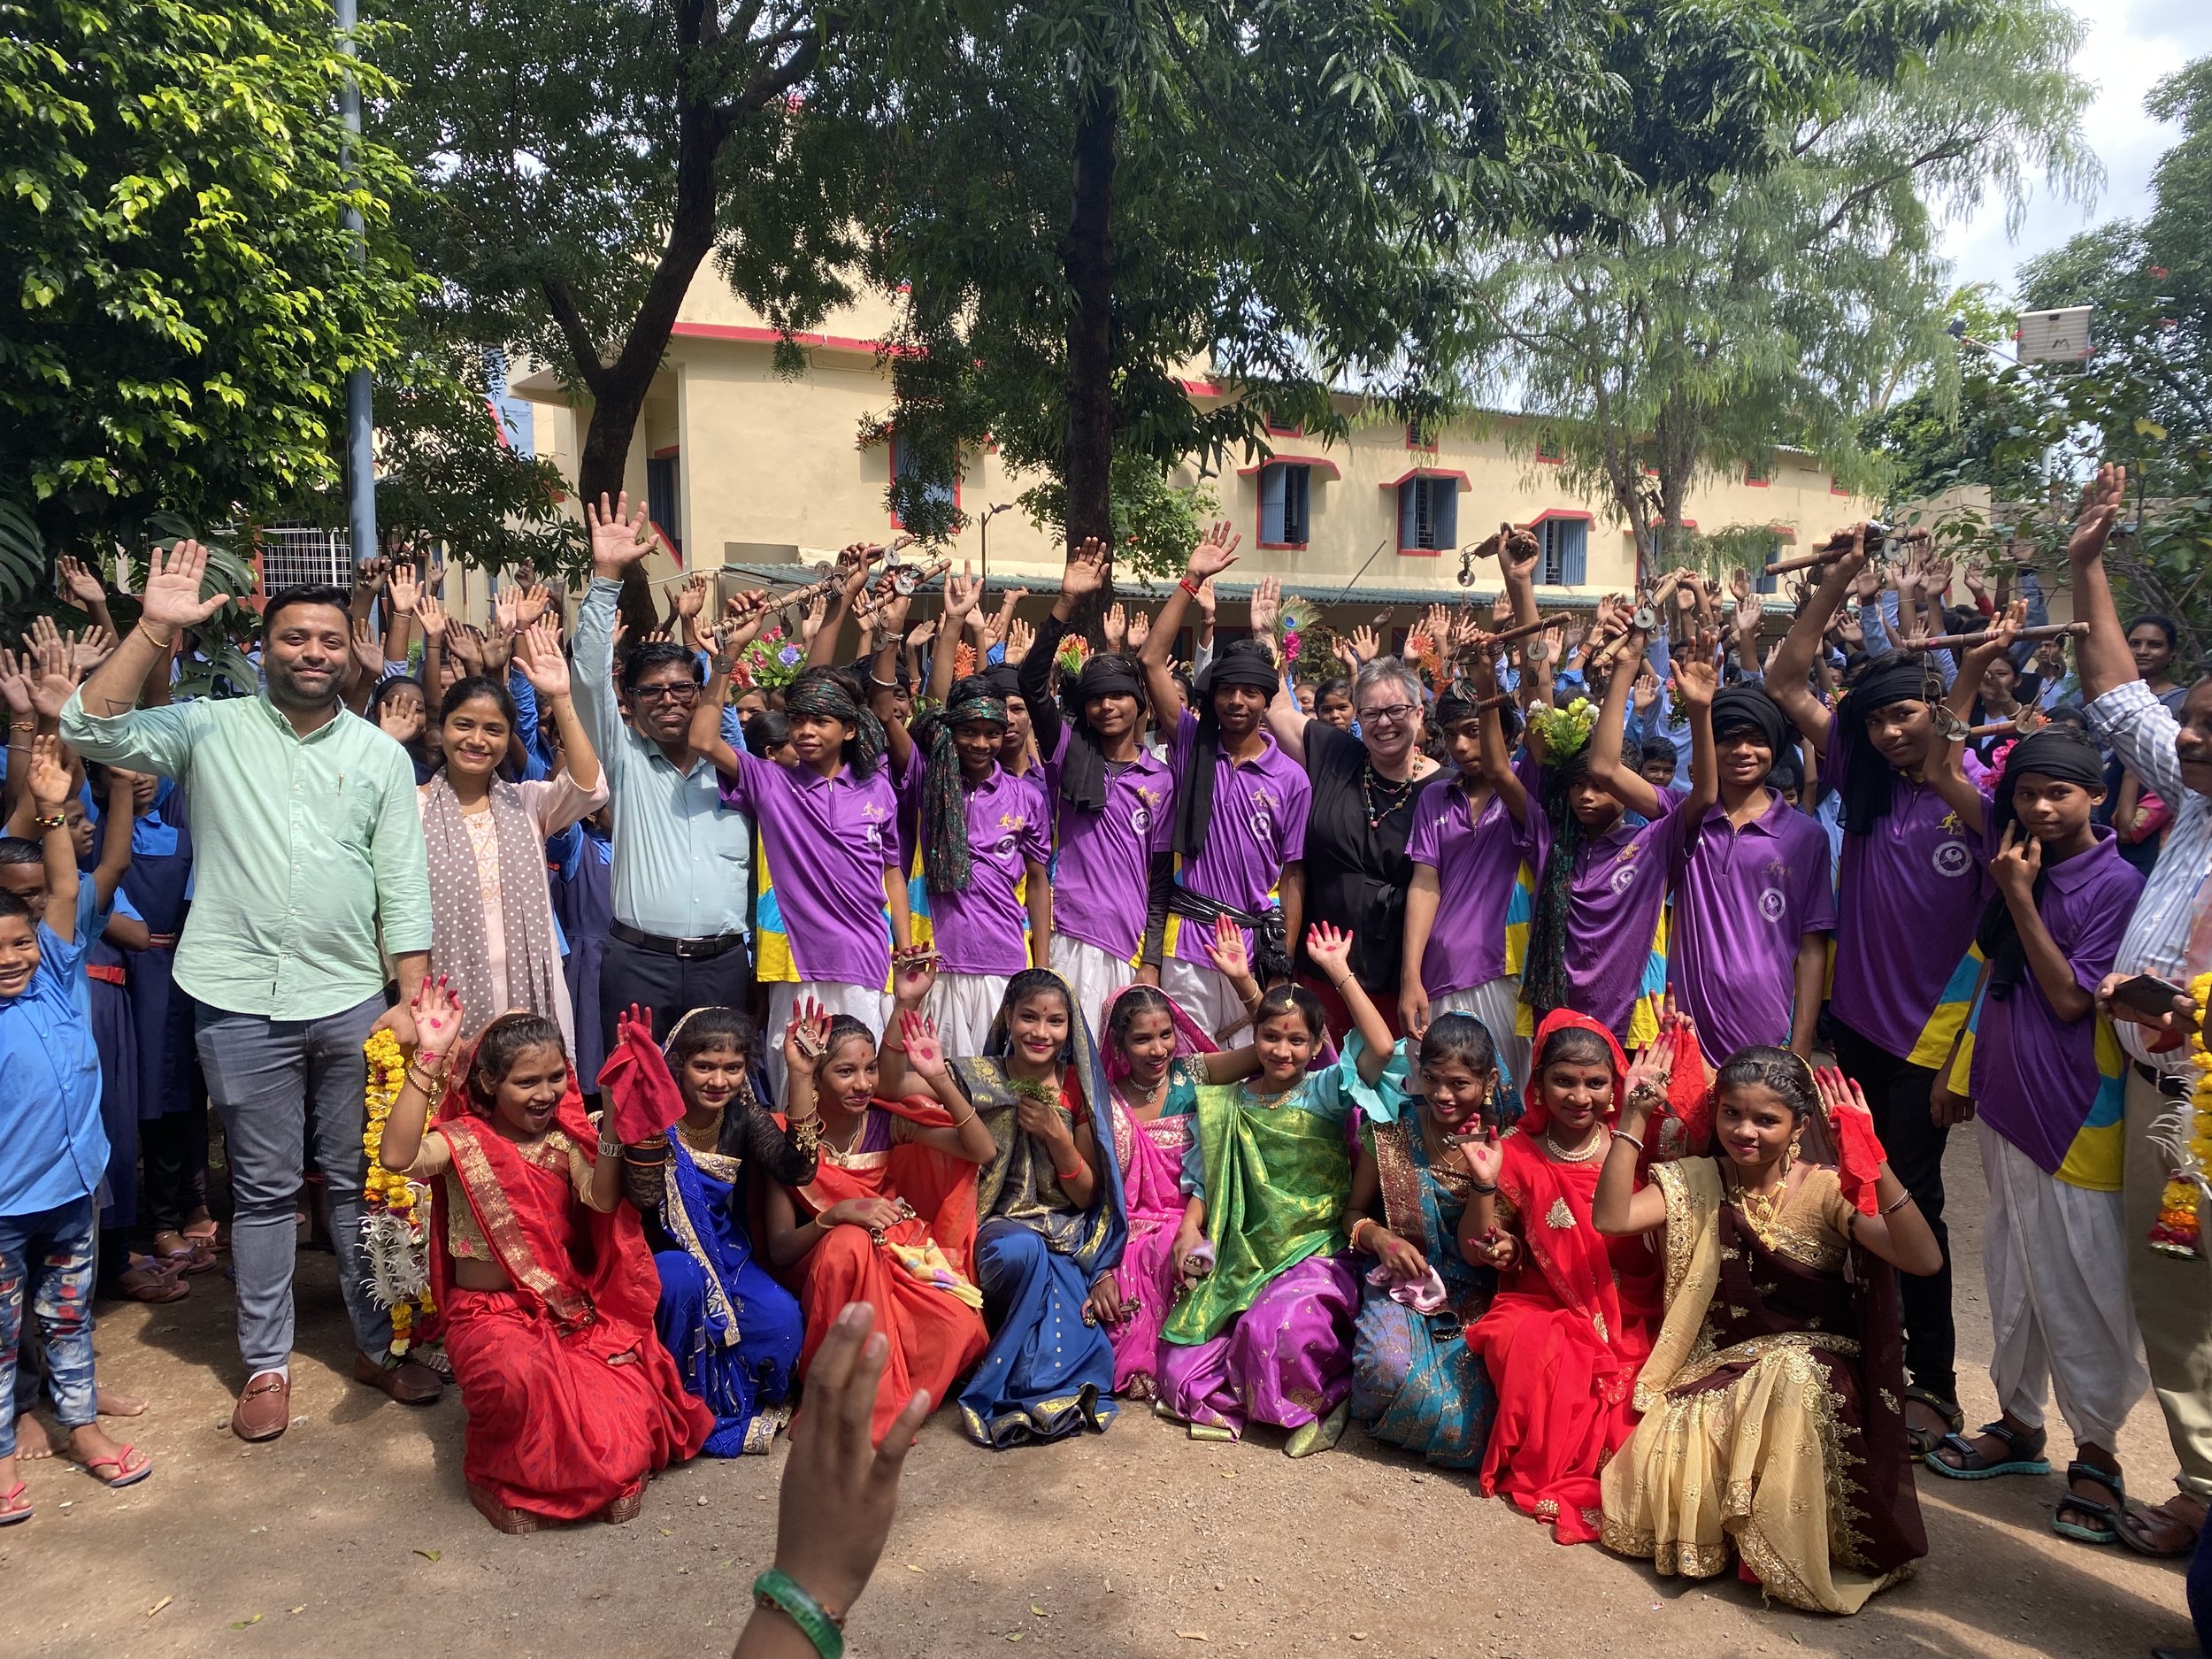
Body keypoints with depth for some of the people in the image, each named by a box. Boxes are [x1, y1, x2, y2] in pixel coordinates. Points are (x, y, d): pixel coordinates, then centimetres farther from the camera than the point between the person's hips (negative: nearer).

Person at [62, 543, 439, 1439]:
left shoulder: (381, 754, 5)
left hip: (353, 1001, 1)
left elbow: (403, 886, 4)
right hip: (242, 1003, -1)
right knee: (263, 1189, 9)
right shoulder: (210, 728, 2)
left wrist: (413, 998, -2)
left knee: (361, 1181, 11)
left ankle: (378, 1345, 26)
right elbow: (91, 729, -13)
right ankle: (267, 1364, 24)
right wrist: (155, 626, -19)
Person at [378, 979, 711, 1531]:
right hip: (490, 1313, -2)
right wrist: (428, 1059, -30)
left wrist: (612, 1118, -26)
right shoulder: (464, 1139, -4)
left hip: (571, 1309, 3)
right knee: (518, 1377, -39)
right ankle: (501, 1472, -4)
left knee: (626, 1418, -22)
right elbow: (397, 1157, -27)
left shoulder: (565, 1139, 4)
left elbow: (603, 1200, -15)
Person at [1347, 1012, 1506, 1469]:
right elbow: (1356, 1213, 9)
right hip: (1404, 1287, 0)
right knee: (1388, 1364, -33)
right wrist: (1379, 1237, -12)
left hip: (1477, 1299, 1)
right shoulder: (1391, 1136, -2)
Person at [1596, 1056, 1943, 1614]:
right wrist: (1632, 1121, -20)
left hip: (1812, 1368, -1)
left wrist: (1872, 1159, -29)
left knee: (1794, 1374, -37)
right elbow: (1612, 1218, -16)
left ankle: (1791, 1556, -16)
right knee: (1662, 1464, -27)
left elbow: (1924, 1259, -21)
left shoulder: (1824, 1190, -6)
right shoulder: (1696, 1182, 2)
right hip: (1719, 1371, 1)